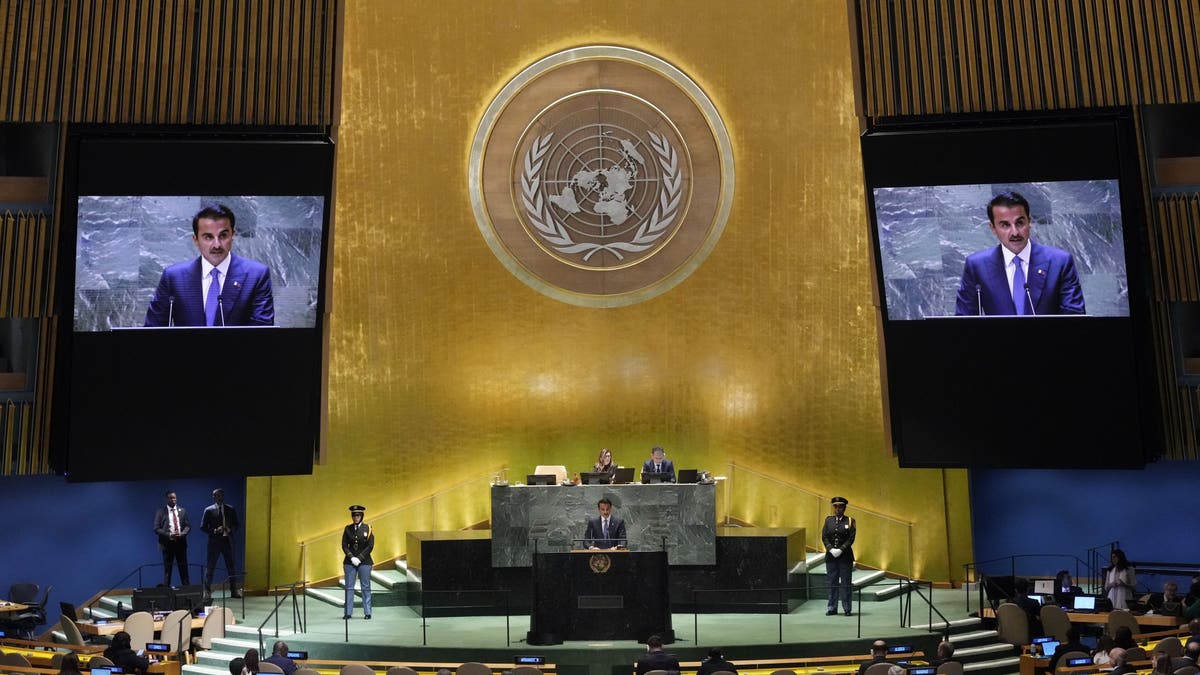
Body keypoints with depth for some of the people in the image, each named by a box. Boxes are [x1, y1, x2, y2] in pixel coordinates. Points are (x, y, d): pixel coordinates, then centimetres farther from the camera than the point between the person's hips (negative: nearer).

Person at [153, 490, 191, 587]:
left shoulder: (182, 511, 9)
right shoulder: (161, 511, 0)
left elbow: (188, 526, 8)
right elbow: (156, 529, -4)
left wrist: (181, 534, -12)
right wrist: (169, 535, -16)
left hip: (181, 543, 2)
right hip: (167, 543, -2)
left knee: (184, 569, 3)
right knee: (167, 570, 2)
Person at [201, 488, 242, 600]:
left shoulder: (230, 510, 7)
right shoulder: (209, 510, -1)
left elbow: (236, 525, 11)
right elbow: (203, 527, -1)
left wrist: (230, 529, -10)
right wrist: (215, 530, -16)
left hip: (227, 541, 2)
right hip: (214, 541, -2)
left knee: (231, 566, 6)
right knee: (210, 567, 0)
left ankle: (235, 590, 13)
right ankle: (207, 591, 8)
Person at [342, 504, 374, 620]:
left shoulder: (367, 528, -1)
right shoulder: (348, 529, 5)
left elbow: (370, 546, -5)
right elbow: (344, 545, 2)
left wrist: (359, 558, -12)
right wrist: (352, 557, -10)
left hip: (364, 562, -2)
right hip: (349, 562, 2)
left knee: (366, 588, 2)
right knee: (349, 587, 3)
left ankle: (367, 613, 7)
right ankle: (348, 612, 9)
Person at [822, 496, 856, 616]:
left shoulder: (850, 521, 2)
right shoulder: (828, 520, 9)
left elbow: (851, 539, -6)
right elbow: (824, 537, 3)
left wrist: (840, 550, -16)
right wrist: (831, 549, -11)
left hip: (845, 556, -2)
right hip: (831, 556, 2)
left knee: (845, 583, 1)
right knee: (832, 583, 5)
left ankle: (847, 608, 9)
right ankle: (832, 608, 11)